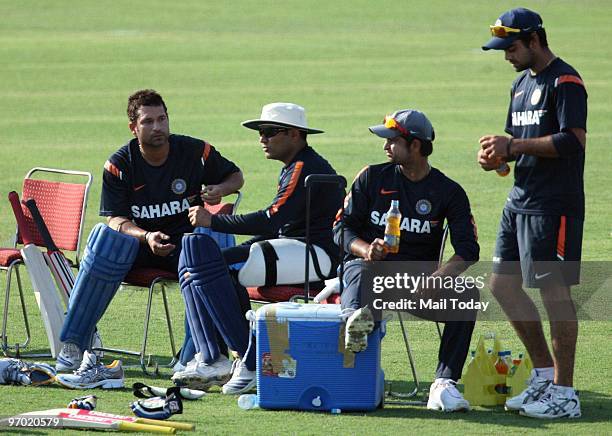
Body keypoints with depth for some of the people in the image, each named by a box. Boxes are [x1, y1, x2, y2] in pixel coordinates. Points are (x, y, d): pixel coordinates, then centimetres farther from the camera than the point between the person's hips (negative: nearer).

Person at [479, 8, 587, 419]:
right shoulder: (521, 83, 18)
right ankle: (545, 373, 21)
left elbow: (575, 139, -21)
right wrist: (497, 153, 2)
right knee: (503, 284, 11)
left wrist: (513, 145, -20)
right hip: (520, 200, 10)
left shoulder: (565, 81, -11)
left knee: (554, 289, -8)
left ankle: (564, 392, -5)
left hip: (554, 204, -10)